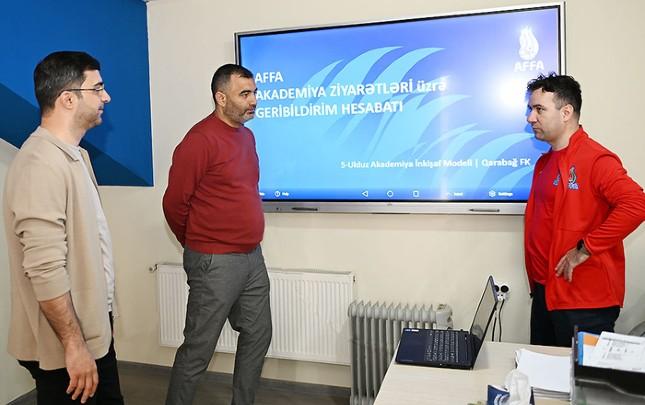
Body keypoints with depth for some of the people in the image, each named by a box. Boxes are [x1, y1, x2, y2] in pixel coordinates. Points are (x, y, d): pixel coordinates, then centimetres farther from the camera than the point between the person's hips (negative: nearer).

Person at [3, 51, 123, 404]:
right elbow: (46, 270, -27)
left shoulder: (73, 155, 9)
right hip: (65, 347, -9)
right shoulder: (41, 165, -23)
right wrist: (74, 345, -21)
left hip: (93, 329, 9)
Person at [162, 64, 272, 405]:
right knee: (198, 349, 4)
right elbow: (174, 203, -11)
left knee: (257, 336, 17)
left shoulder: (247, 135, 10)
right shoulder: (200, 139, -15)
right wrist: (199, 247, 3)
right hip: (216, 263, -8)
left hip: (253, 258, 8)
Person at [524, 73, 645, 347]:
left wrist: (585, 249, -23)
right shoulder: (544, 163, 12)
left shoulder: (594, 158, -15)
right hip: (545, 292, 9)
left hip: (585, 301, -8)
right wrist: (537, 283, 11)